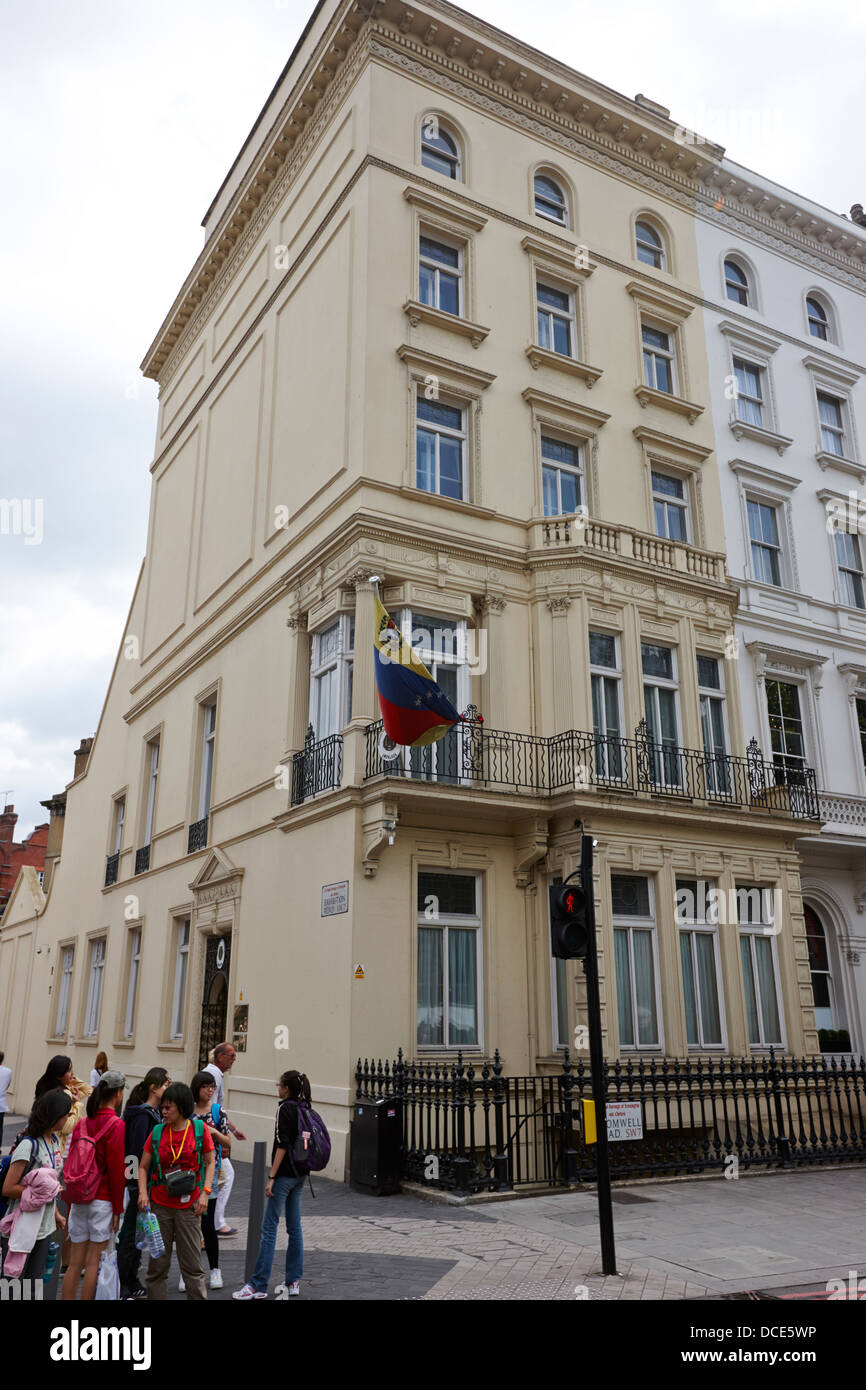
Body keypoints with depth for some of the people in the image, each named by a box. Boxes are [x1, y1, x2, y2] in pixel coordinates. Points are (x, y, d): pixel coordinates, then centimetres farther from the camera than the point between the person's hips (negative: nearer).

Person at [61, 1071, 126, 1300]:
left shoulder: (81, 1123, 7)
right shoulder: (116, 1125, -12)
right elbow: (116, 1169, -13)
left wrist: (70, 1205, 19)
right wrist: (118, 1208, -6)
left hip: (78, 1200, 6)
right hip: (103, 1200, -6)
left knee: (75, 1263, 12)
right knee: (93, 1262, 2)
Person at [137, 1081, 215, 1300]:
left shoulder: (199, 1129, -4)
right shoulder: (157, 1132, 1)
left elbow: (210, 1162, 2)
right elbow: (143, 1167, 6)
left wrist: (205, 1192, -8)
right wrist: (142, 1192, -10)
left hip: (188, 1206, -2)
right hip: (160, 1205, 2)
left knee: (192, 1263, 4)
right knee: (158, 1262, 9)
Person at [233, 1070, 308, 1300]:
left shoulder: (285, 1109, -13)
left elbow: (282, 1145, -18)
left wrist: (271, 1177, -17)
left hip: (285, 1175, -8)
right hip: (300, 1175, 8)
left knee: (269, 1228, -3)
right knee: (294, 1227, 12)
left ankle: (259, 1285, 0)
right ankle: (293, 1282, 16)